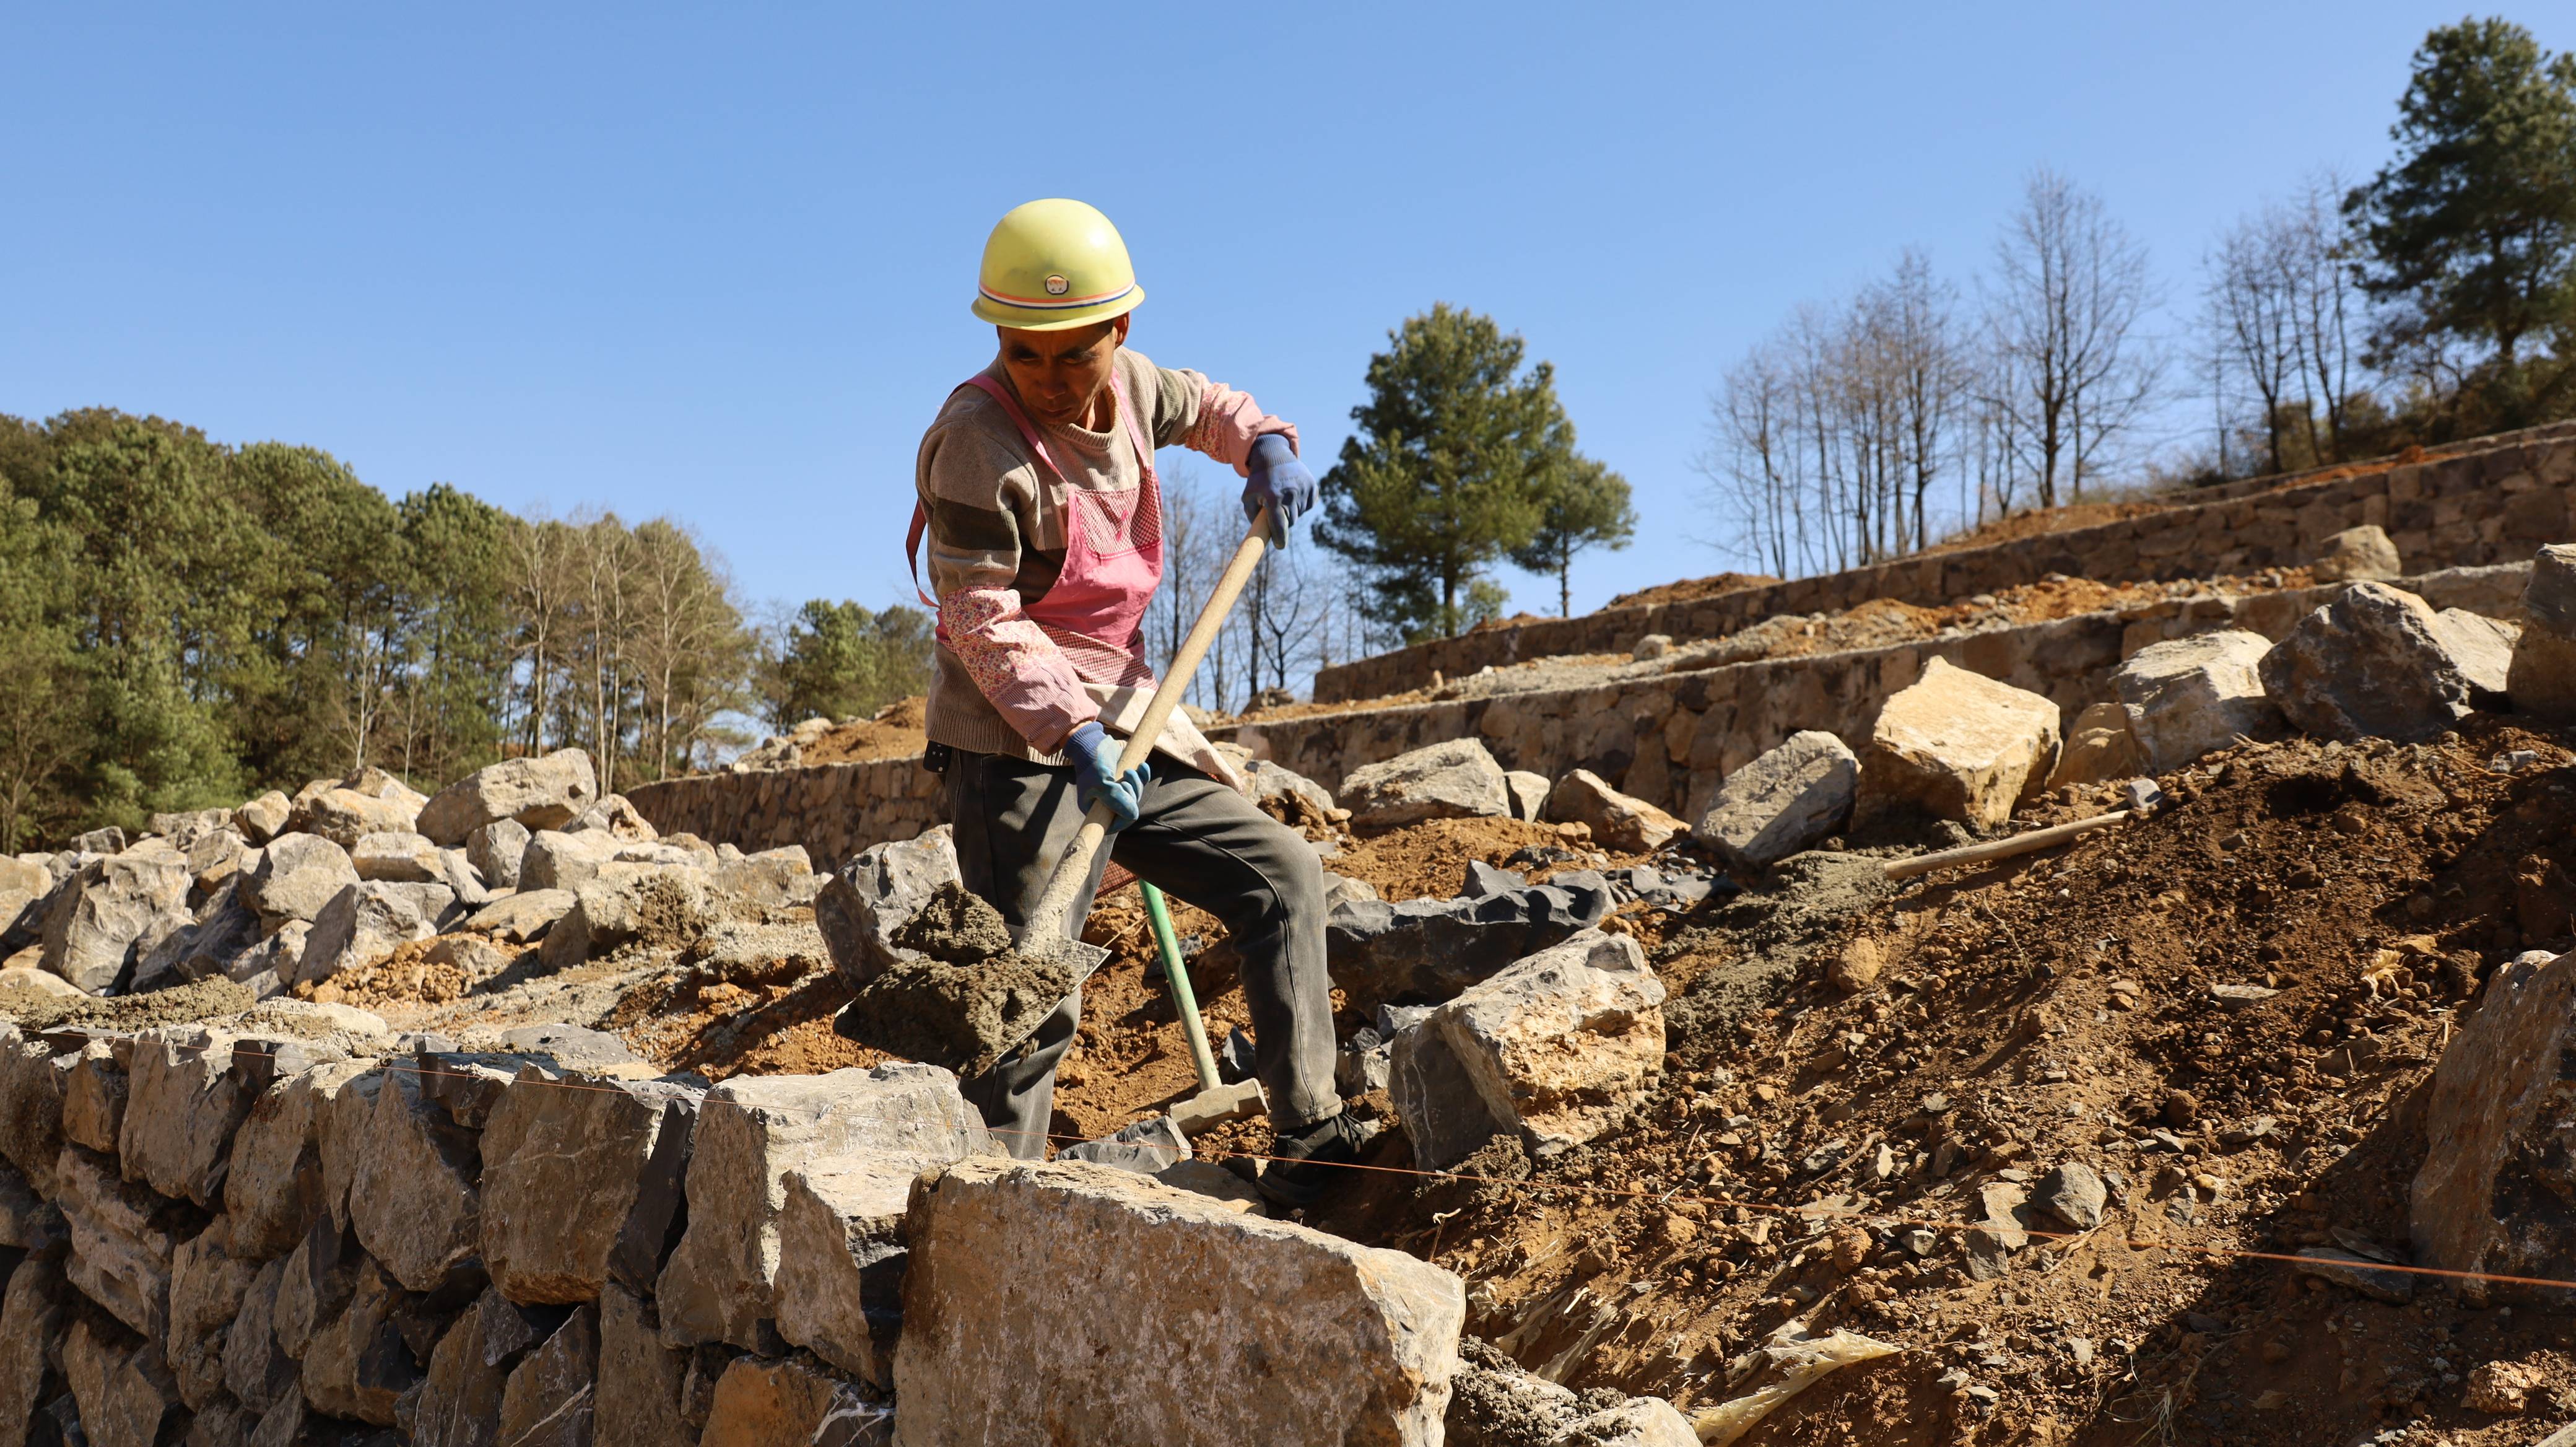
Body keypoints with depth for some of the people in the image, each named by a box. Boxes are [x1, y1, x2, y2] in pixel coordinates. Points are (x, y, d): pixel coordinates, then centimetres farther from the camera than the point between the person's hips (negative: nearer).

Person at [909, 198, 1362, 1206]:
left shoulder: (1132, 387, 6)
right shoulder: (978, 440, -15)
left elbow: (1205, 407, 30)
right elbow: (981, 621, -19)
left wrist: (1266, 446, 8)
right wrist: (1072, 732, -28)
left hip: (1124, 724, 8)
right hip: (1017, 745, -8)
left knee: (1282, 875, 6)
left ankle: (1308, 1144, 9)